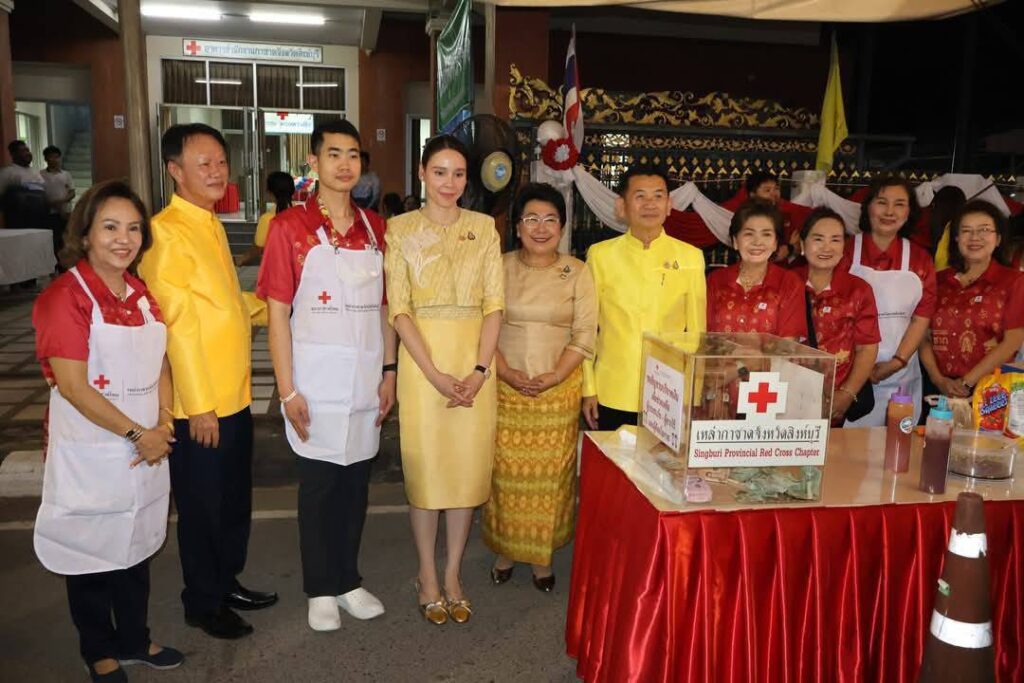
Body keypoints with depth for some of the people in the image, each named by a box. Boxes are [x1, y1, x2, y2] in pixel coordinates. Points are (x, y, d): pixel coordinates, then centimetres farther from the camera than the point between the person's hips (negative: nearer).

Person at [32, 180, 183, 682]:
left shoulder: (141, 294, 6)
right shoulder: (64, 297, -15)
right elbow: (73, 387, -19)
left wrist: (162, 426, -5)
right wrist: (137, 434, -15)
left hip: (147, 449, 6)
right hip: (89, 456, -6)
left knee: (136, 546, 19)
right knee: (91, 553, 11)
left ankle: (134, 640, 37)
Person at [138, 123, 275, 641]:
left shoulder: (212, 225, 11)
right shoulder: (167, 232, -16)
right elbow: (177, 323, -19)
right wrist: (199, 405, -19)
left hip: (235, 394, 8)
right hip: (199, 403, -8)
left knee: (235, 498, 20)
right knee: (202, 505, 9)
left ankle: (228, 582, 38)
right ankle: (202, 604, 27)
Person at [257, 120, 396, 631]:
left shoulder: (376, 227, 6)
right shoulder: (290, 227, -6)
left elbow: (385, 306, 10)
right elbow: (277, 312, -7)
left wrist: (388, 371, 5)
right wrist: (287, 391, -11)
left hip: (366, 382, 4)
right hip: (316, 382, -3)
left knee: (356, 483, 13)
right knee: (318, 484, 8)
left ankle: (348, 580, 30)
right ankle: (320, 589, 25)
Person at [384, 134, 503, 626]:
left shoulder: (484, 227, 6)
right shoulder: (400, 229, 0)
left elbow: (494, 304, 2)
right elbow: (399, 309, -6)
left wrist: (480, 370, -10)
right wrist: (435, 373, -14)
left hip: (475, 362, 2)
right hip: (421, 359, -2)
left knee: (468, 466, 8)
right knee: (424, 466, 6)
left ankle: (453, 573, 25)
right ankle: (427, 576, 24)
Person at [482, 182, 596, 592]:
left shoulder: (577, 273, 2)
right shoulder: (500, 268, 3)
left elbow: (584, 335, -1)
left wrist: (554, 377, -13)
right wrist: (507, 373, -12)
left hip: (559, 388, 0)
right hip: (506, 386, 0)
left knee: (550, 474, 5)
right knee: (505, 471, 5)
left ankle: (542, 555, 21)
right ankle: (506, 549, 24)